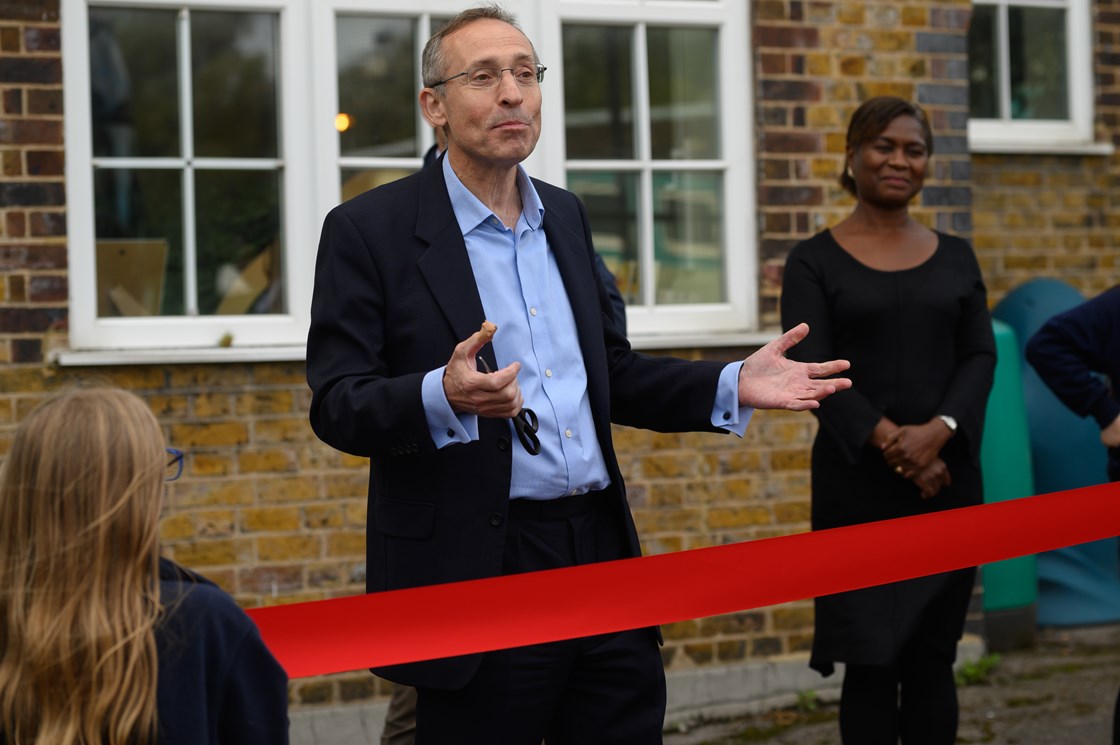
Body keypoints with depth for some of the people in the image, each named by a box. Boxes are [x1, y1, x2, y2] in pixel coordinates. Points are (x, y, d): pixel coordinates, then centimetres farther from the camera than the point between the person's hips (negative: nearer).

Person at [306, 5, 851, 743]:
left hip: (603, 552, 6)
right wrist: (444, 398, -28)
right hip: (477, 577, -5)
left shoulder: (566, 216, 15)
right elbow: (336, 405, -9)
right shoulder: (369, 231, -4)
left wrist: (733, 387, 7)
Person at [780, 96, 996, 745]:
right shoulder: (815, 261, 1)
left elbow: (981, 356, 3)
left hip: (949, 479, 3)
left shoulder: (956, 258, 11)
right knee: (871, 661, -1)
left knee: (933, 659, 6)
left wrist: (938, 431, -15)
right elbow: (811, 369, -8)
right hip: (859, 485, -3)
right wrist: (890, 444, -18)